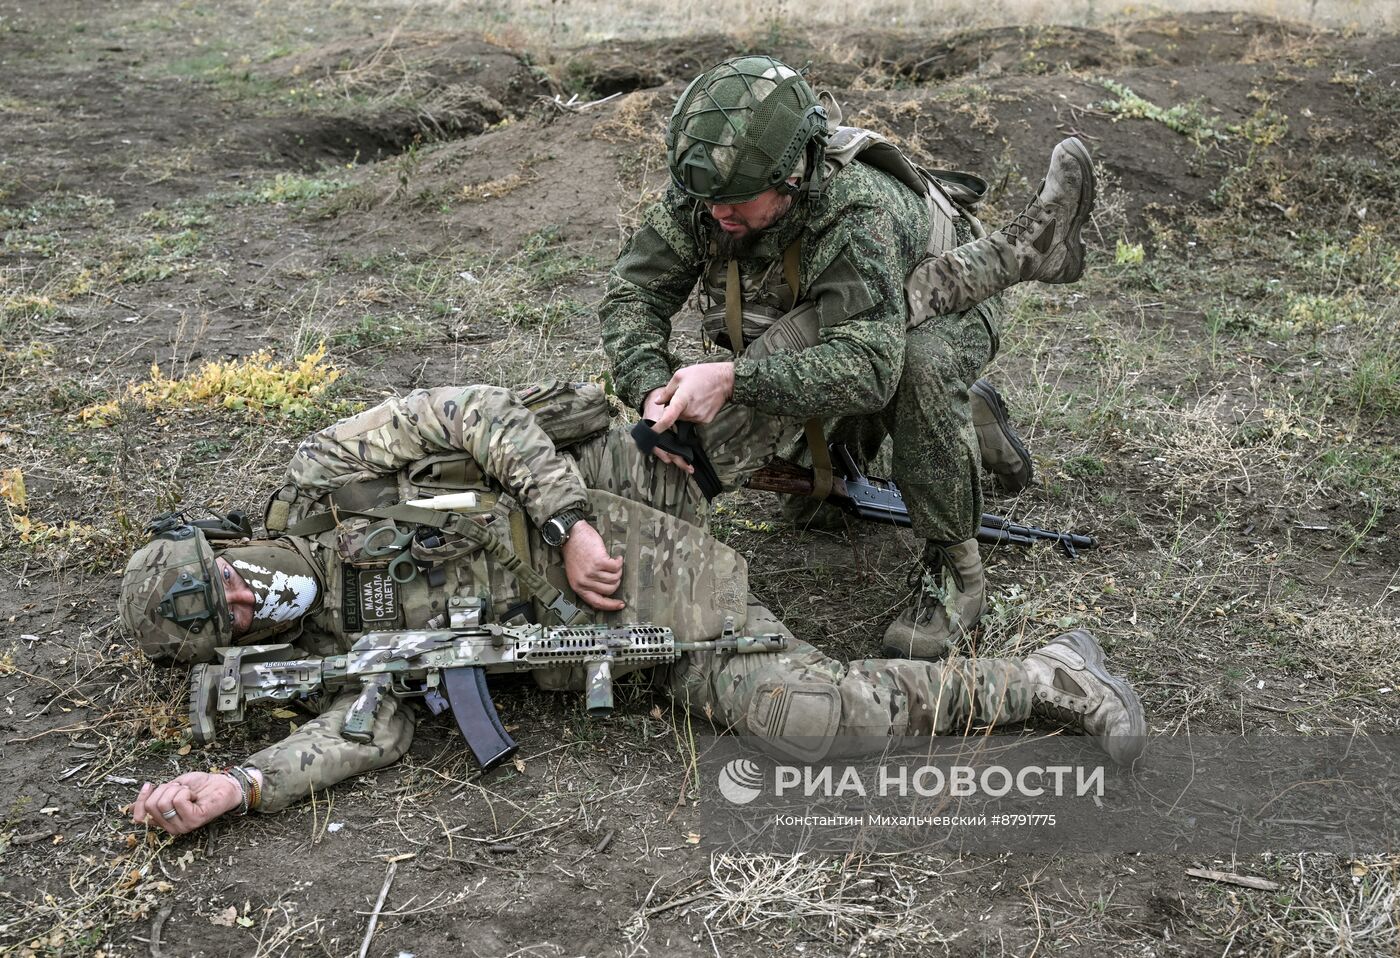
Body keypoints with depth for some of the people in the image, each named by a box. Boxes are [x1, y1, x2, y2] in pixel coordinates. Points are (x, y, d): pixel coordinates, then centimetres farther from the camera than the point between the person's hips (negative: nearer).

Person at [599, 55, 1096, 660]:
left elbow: (868, 365, -51)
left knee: (921, 365, -40)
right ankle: (970, 415, 22)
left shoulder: (859, 212, -44)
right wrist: (652, 387, -40)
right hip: (814, 328, 7)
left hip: (941, 309, -7)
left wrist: (735, 378, -56)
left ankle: (953, 570, -21)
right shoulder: (701, 195, -26)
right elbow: (631, 291, -22)